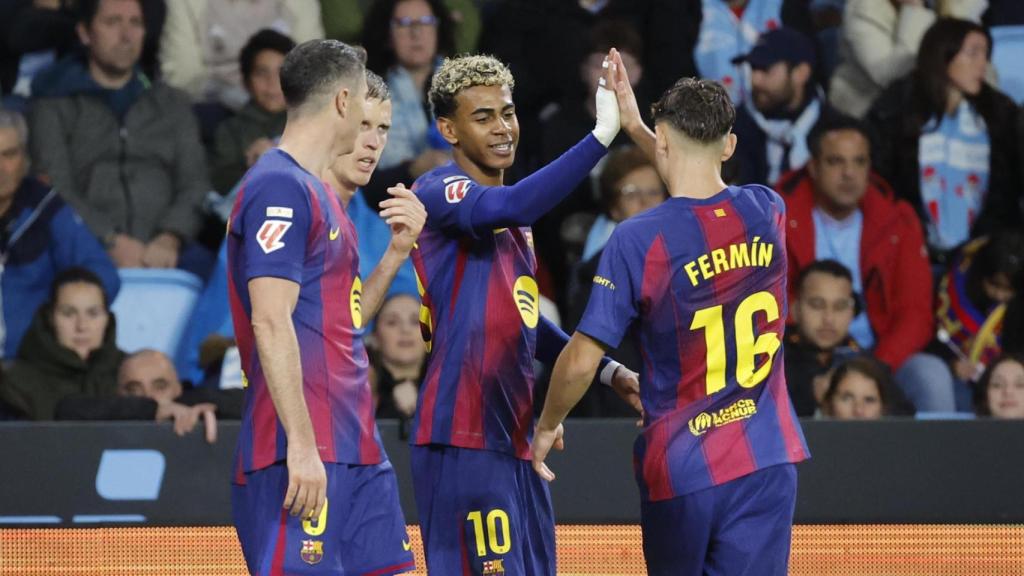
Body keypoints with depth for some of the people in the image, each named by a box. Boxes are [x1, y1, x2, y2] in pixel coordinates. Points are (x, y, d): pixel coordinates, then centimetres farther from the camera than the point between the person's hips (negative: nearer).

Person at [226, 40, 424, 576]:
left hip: (356, 450, 10)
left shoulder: (317, 191, 20)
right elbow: (271, 323, -18)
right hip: (304, 456, -10)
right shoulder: (280, 187, -10)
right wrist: (301, 446, -23)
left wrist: (398, 250, 13)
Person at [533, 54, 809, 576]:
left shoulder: (637, 239, -12)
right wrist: (635, 129, 29)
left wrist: (547, 426, 7)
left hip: (679, 470, -2)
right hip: (764, 463, 2)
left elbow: (580, 361, -12)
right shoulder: (767, 211, 1)